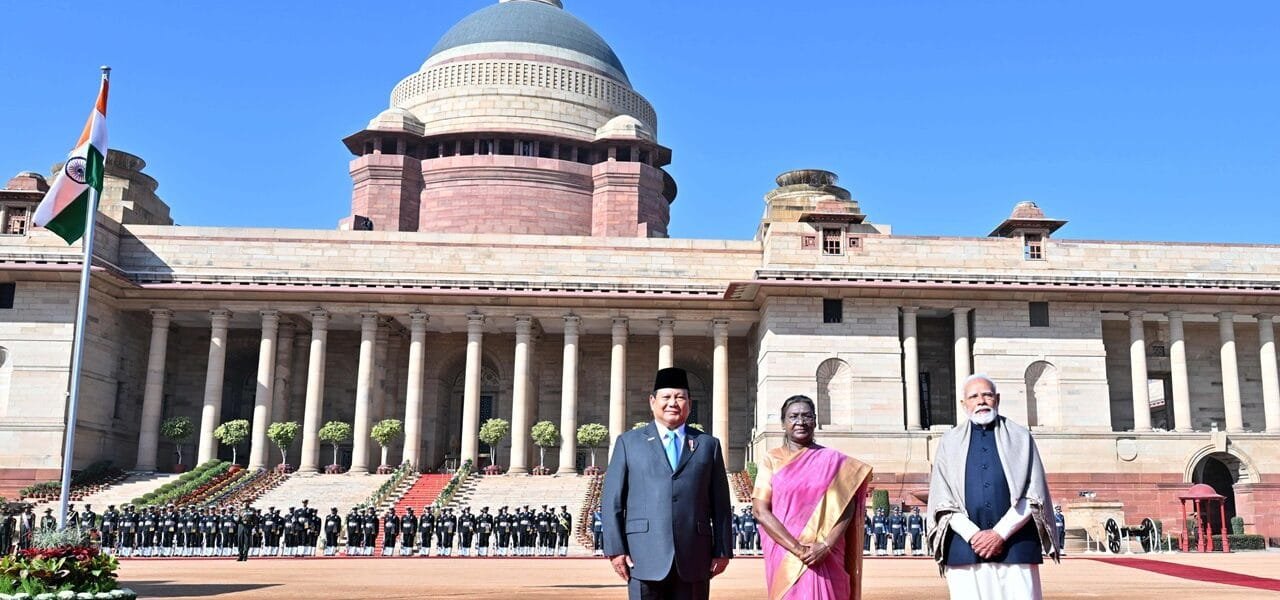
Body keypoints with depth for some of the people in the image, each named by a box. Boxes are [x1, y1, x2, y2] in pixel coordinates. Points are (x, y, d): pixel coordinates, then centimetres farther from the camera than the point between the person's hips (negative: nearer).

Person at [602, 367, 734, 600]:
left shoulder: (708, 445, 13)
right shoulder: (628, 442, 10)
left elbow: (721, 504, 11)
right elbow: (612, 501, 5)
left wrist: (723, 550, 5)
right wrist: (615, 549, -3)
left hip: (694, 559, 1)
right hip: (645, 558, -1)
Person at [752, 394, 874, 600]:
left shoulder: (834, 460, 6)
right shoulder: (772, 460, 3)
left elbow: (846, 508, 0)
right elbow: (761, 511, -5)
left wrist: (826, 546, -14)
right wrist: (797, 549, -13)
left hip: (826, 558, 1)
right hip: (784, 556, -1)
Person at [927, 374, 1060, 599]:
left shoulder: (1020, 437, 9)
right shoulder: (950, 442, 11)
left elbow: (1033, 496, 2)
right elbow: (942, 499, 6)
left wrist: (1001, 533, -9)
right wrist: (973, 535, -8)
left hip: (1015, 545, 0)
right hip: (965, 546, 1)